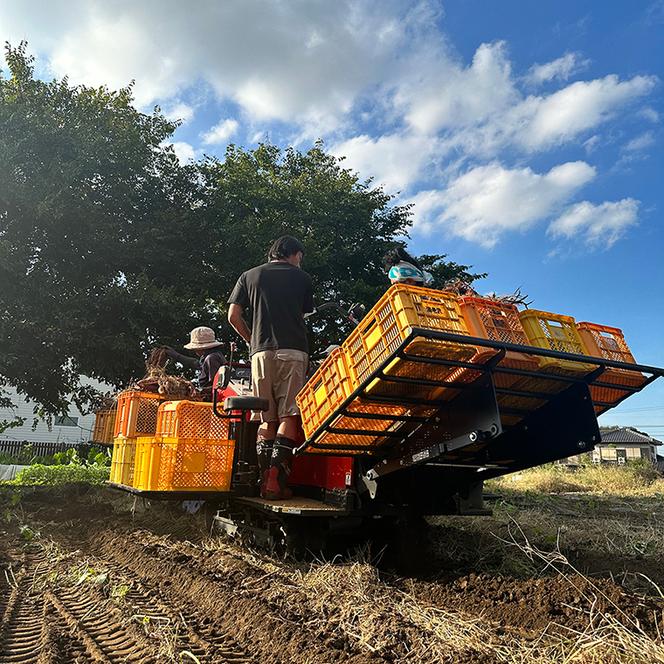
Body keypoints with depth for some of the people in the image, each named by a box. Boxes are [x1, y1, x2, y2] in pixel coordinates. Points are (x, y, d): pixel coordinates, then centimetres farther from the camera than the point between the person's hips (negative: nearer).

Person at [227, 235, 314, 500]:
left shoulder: (249, 276, 17)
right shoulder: (301, 277, 13)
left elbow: (234, 316, 10)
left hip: (261, 352, 2)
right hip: (293, 351, -2)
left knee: (267, 419, 6)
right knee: (289, 416, -4)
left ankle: (264, 480, 1)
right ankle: (277, 480, -13)